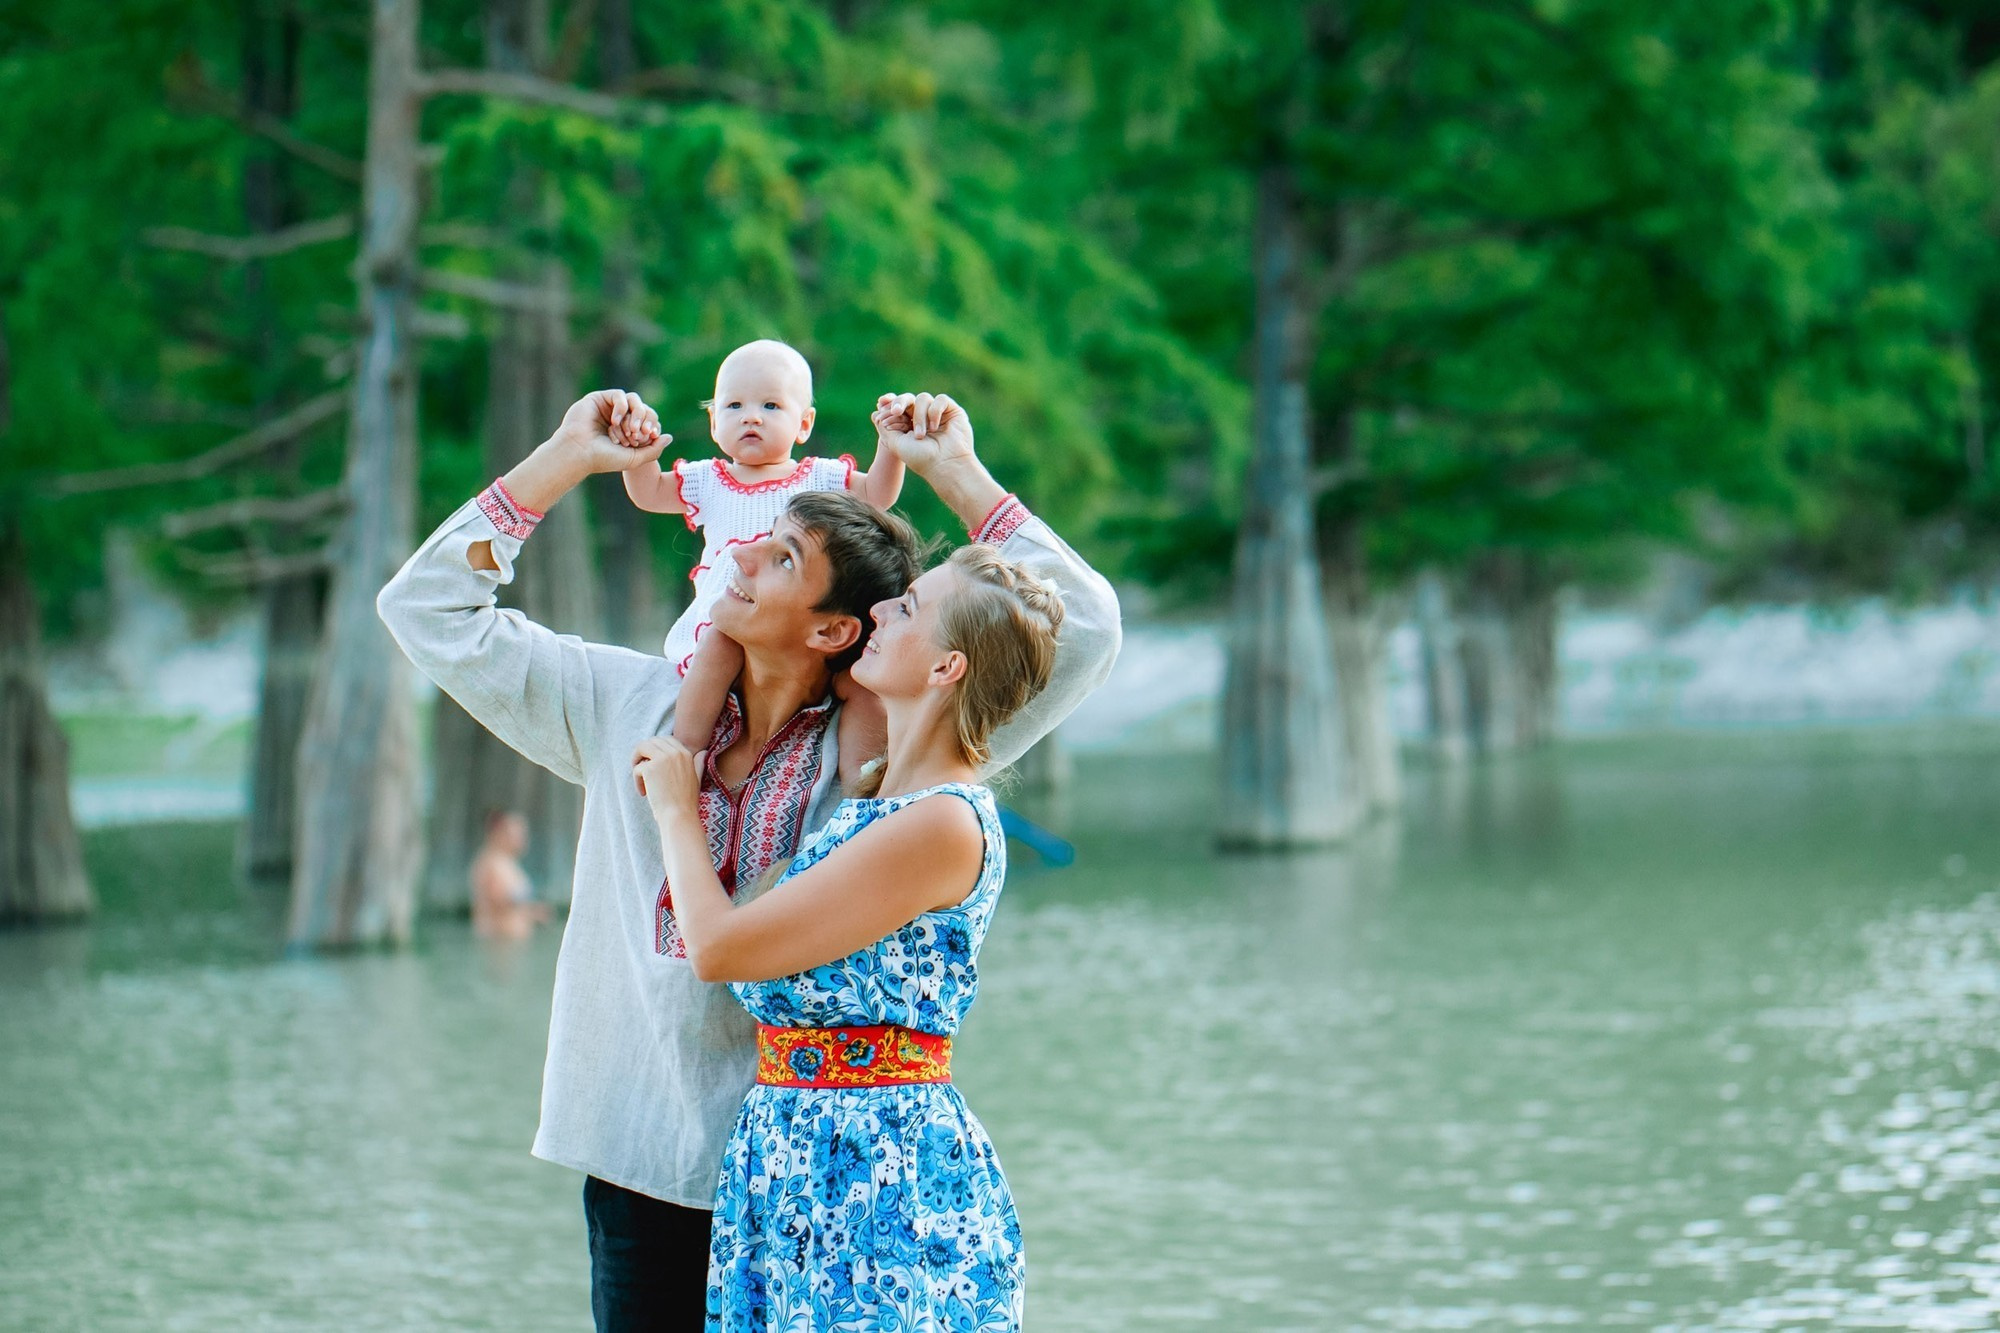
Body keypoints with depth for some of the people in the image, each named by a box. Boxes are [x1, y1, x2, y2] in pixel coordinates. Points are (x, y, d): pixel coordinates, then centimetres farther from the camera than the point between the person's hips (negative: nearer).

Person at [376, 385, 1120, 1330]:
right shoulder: (630, 706, 7)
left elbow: (1081, 631, -8)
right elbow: (428, 607, 12)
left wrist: (954, 472, -4)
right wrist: (567, 458, 9)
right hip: (642, 1155, 3)